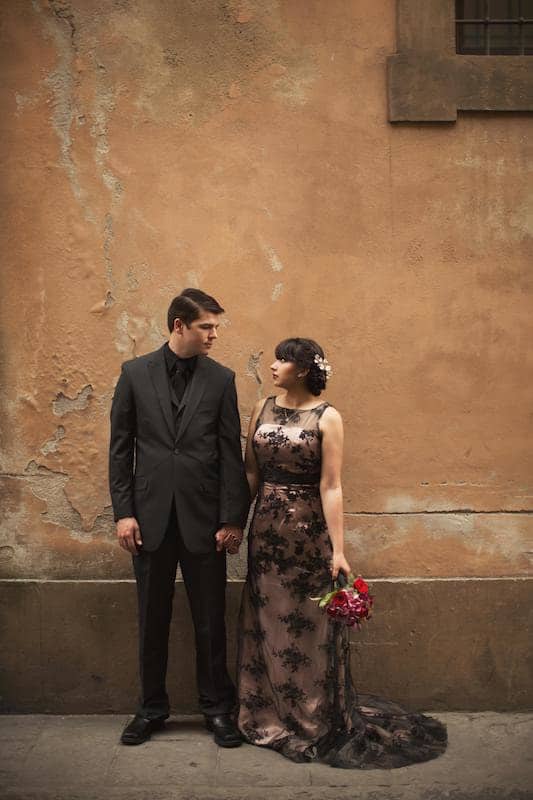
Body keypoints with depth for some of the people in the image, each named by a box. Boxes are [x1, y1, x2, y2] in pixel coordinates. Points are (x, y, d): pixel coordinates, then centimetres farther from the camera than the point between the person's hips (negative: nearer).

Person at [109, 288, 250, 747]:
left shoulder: (221, 379, 1)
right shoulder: (135, 374, 2)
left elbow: (231, 453, -1)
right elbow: (120, 447, 3)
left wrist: (233, 518, -5)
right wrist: (123, 511, -3)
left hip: (203, 518, 0)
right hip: (150, 517, 1)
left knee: (210, 620, 8)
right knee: (152, 620, 13)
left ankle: (217, 708, 26)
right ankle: (152, 707, 30)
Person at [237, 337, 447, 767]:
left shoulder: (326, 417, -9)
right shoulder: (262, 410, 5)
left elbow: (330, 486, -13)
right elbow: (250, 473, 7)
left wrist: (338, 550, -16)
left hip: (308, 531, -4)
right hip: (266, 531, 5)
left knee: (309, 627, 6)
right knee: (267, 626, 13)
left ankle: (317, 724, 24)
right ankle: (272, 717, 31)